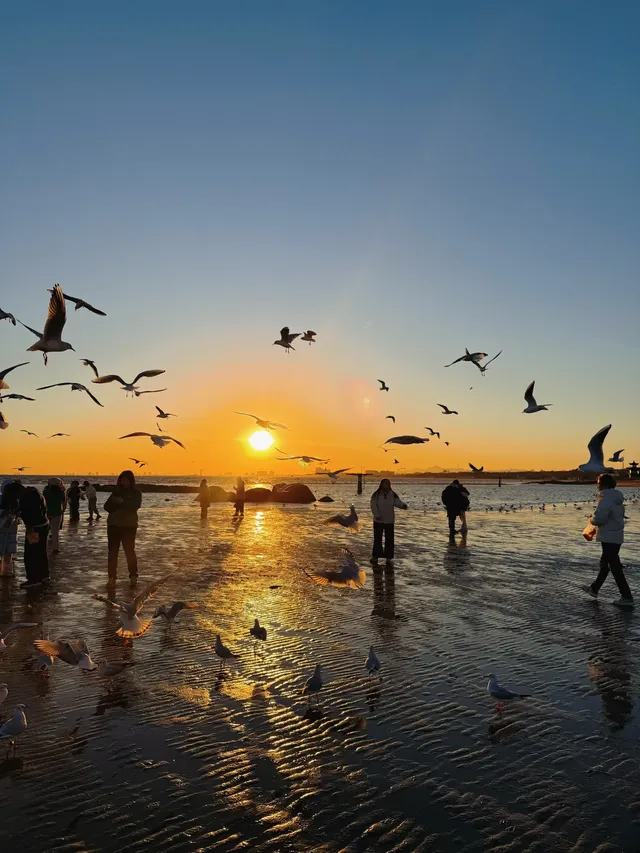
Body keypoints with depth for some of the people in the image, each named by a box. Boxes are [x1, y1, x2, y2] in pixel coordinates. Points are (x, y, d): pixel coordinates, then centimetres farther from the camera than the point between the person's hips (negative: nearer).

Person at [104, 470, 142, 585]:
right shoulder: (116, 492, 11)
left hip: (129, 526, -3)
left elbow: (135, 505, -14)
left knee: (129, 550, -3)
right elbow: (107, 506, 2)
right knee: (112, 551, 1)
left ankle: (133, 575, 7)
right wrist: (117, 504, -15)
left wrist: (122, 502, -23)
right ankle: (111, 577, 4)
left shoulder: (136, 492, 2)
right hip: (114, 525, 3)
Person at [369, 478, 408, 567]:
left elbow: (398, 503, -9)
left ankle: (389, 558, 12)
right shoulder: (376, 495, -6)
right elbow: (373, 506, -12)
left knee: (390, 540, 3)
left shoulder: (393, 495, 2)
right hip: (378, 521, -2)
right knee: (377, 539, 4)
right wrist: (377, 515, -26)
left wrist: (403, 505, -31)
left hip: (389, 521, 2)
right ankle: (375, 557, 16)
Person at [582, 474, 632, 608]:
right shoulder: (617, 499, 9)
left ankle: (627, 598, 1)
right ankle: (594, 589, 33)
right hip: (617, 536, 10)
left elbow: (599, 519, -28)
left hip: (609, 538, -10)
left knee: (614, 567, -3)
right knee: (605, 563, 20)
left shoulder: (605, 500, -21)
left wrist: (592, 519, -6)